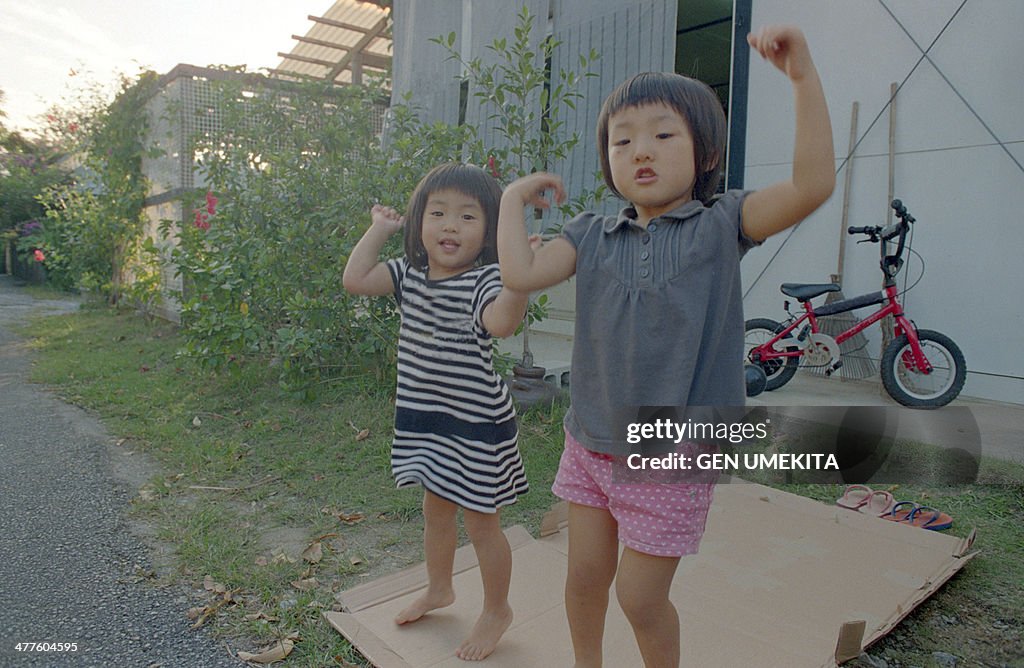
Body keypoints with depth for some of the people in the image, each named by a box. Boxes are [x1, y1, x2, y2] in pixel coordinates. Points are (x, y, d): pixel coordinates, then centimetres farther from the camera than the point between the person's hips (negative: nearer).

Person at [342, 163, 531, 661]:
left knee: (481, 523, 9)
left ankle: (497, 610, 34)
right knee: (435, 511, 25)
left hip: (476, 425, -6)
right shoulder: (409, 274, 2)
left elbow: (501, 323, -37)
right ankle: (439, 589, 50)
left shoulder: (485, 281, -18)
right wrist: (379, 229, 0)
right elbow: (354, 280, -5)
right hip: (424, 419, 7)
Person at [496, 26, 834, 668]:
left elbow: (813, 184, -19)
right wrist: (514, 197, 0)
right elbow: (521, 273, -10)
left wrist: (804, 76, -24)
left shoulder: (721, 225, -5)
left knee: (641, 596, 7)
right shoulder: (593, 236, 2)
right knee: (585, 575, 18)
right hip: (592, 442, 4)